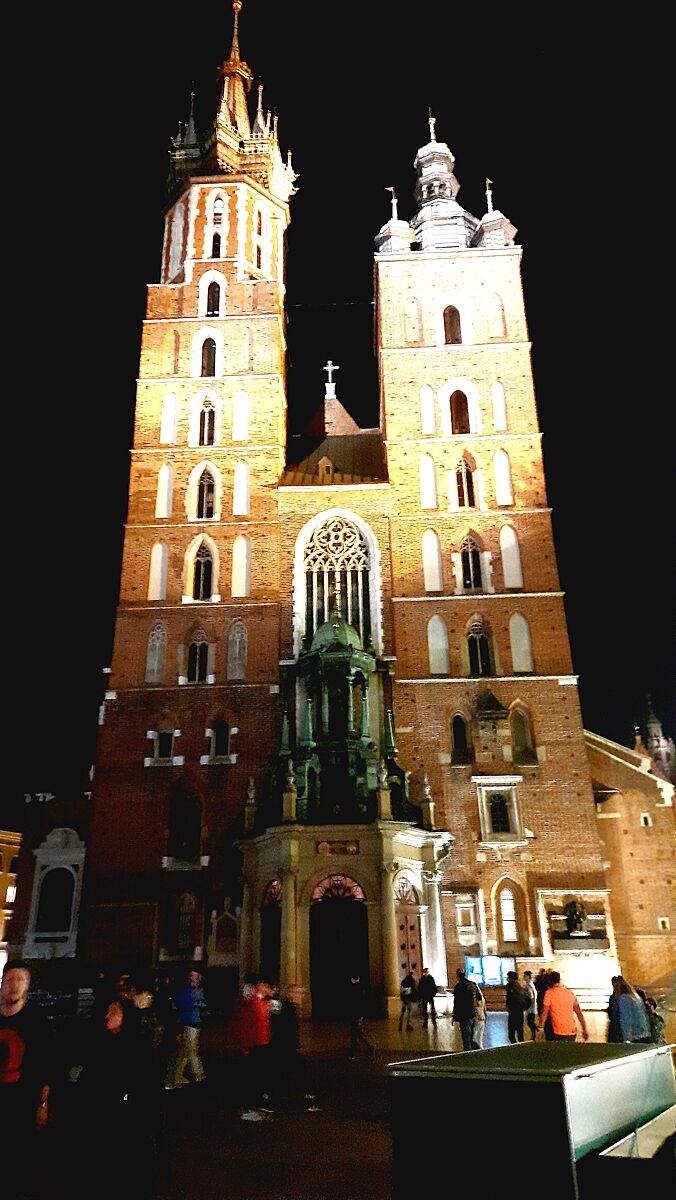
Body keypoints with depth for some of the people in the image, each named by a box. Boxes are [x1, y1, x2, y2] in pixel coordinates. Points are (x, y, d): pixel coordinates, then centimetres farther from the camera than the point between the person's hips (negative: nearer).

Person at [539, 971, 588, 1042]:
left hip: (559, 1034, -5)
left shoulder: (549, 993, -7)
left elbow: (544, 1013, -7)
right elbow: (579, 1013, 8)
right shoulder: (570, 993, 6)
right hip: (572, 1033, 5)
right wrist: (585, 1030, 15)